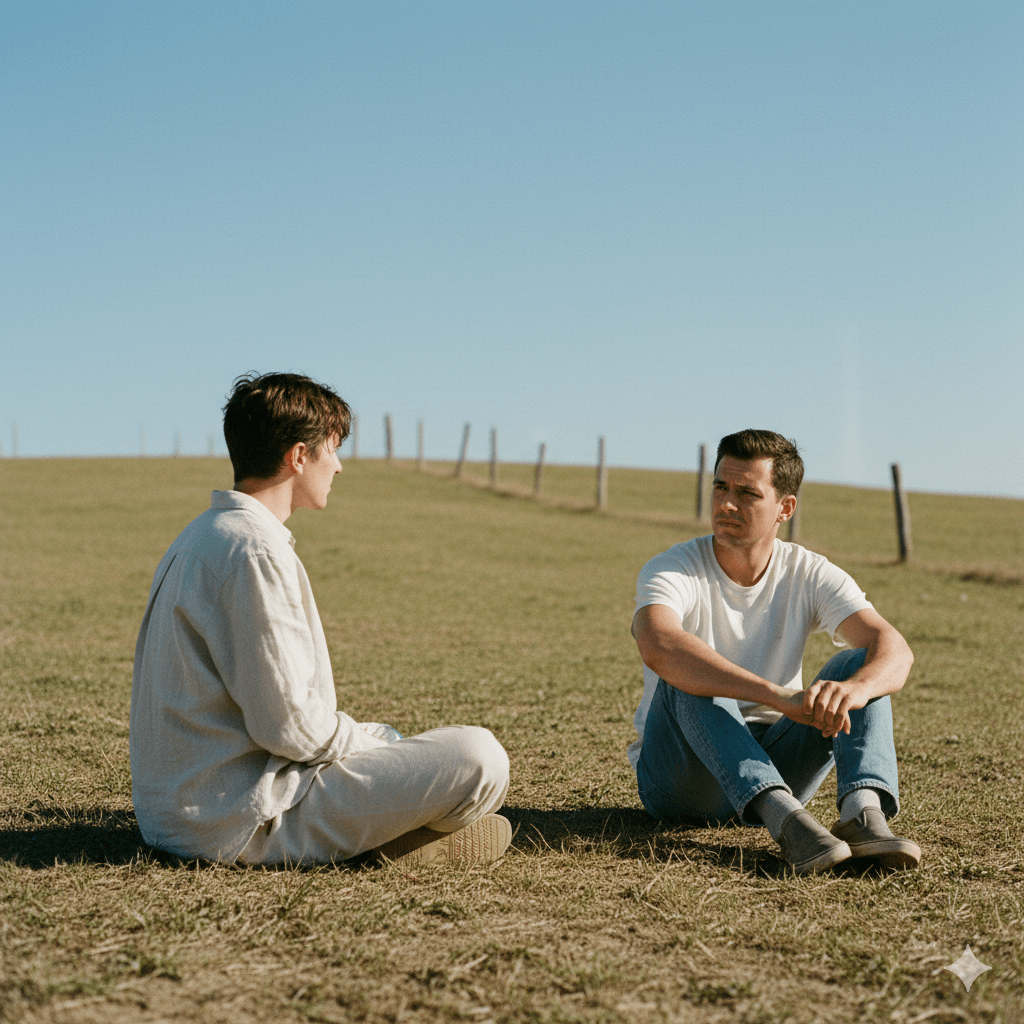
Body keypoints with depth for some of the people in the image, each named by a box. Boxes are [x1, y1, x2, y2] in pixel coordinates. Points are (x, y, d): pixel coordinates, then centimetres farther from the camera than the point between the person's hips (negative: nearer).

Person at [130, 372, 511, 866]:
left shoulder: (201, 537, 13)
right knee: (478, 759, -15)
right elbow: (288, 724, -22)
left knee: (382, 736, 32)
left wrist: (370, 734, 13)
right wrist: (375, 740, -3)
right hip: (241, 824, -10)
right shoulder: (255, 551, -18)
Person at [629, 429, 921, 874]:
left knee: (860, 666, -16)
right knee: (689, 674, -31)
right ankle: (784, 819, -47)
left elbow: (893, 647, -18)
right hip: (680, 778, -3)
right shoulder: (673, 569, -14)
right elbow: (658, 646, -38)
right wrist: (778, 696, -48)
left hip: (772, 764, 3)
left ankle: (863, 810, -39)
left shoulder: (810, 575, -3)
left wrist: (855, 687, -43)